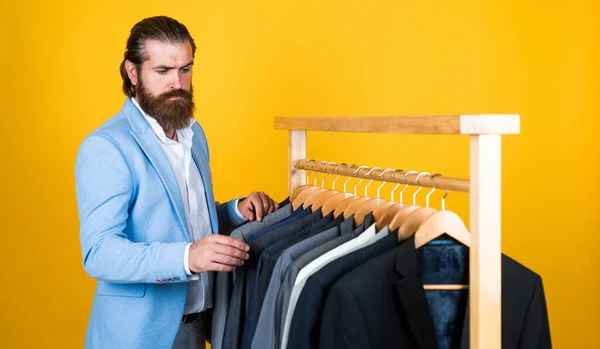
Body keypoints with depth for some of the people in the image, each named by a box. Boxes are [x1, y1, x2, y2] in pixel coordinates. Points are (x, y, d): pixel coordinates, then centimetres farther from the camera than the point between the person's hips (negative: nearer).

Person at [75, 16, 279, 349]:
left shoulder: (194, 132, 8)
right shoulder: (104, 147, -16)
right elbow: (100, 253, -24)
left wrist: (238, 211, -2)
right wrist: (186, 256, -37)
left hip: (201, 320, 7)